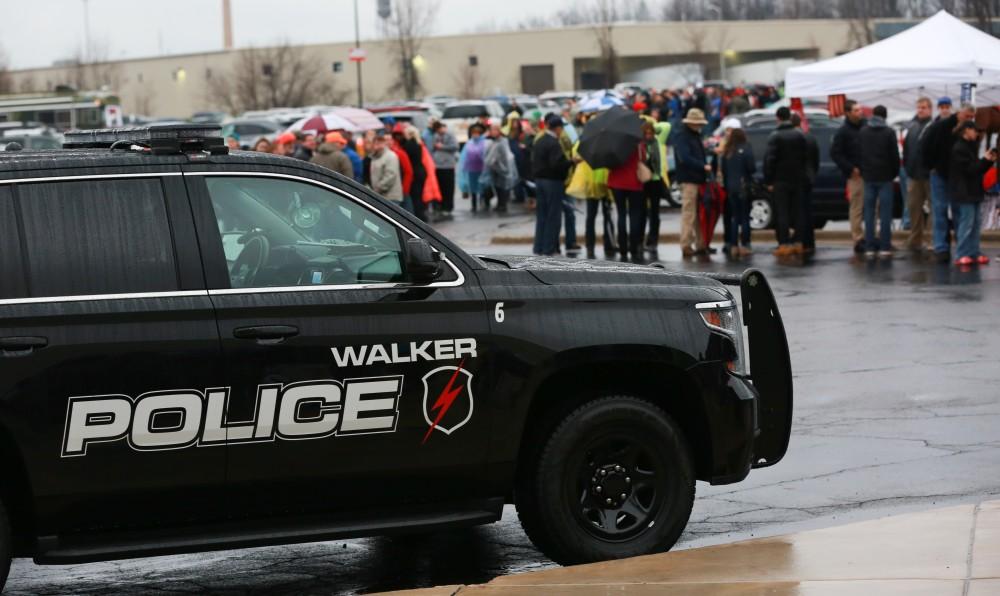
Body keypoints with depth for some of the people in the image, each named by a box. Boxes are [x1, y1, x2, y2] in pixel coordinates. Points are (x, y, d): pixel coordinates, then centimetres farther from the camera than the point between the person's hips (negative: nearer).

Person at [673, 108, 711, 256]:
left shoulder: (695, 136, 20)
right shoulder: (682, 137, -9)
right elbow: (685, 158, -21)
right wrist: (703, 166, -23)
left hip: (699, 180, 9)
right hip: (688, 180, -9)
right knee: (689, 214, -8)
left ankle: (700, 245, 16)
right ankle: (686, 246, -6)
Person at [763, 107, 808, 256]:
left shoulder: (775, 136, -11)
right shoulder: (800, 136, 6)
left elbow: (769, 159, -15)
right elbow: (806, 157, 7)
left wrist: (769, 181, -11)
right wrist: (802, 175, 11)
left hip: (780, 181, -5)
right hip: (797, 181, 5)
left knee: (781, 212, -3)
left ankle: (784, 244, -9)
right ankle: (798, 243, 9)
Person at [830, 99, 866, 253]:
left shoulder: (865, 125, 7)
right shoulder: (843, 131, -7)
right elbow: (835, 153, -8)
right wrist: (850, 168, -11)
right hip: (856, 175, -5)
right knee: (856, 207, -4)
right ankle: (858, 239, 0)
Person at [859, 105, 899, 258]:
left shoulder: (863, 132, 4)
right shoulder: (888, 132, -8)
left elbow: (858, 153, 7)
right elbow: (894, 155, -5)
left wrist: (862, 171, 14)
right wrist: (894, 172, 8)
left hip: (868, 176, 3)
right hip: (885, 176, -3)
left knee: (869, 212, 6)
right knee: (885, 212, -1)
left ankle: (869, 247, 2)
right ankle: (884, 246, -5)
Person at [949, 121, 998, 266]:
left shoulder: (970, 147, 17)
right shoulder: (959, 149, -13)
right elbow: (970, 169, -18)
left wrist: (989, 161, 6)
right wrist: (986, 160, -12)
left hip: (973, 193, 10)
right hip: (964, 194, -10)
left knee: (976, 223, 9)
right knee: (966, 223, -9)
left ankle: (974, 253, 13)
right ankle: (962, 255, -6)